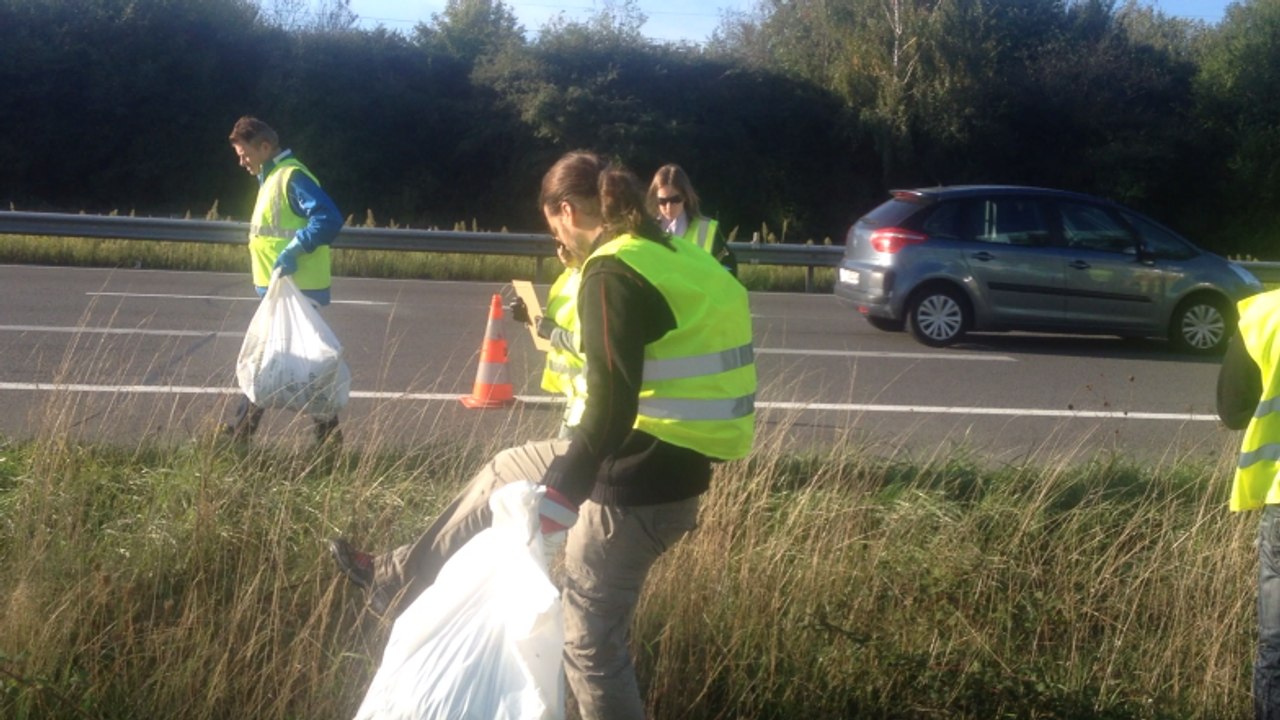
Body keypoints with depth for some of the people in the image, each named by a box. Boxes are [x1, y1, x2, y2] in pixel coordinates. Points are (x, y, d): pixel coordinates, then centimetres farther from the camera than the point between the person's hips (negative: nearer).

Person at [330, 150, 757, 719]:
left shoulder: (613, 273, -18)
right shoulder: (675, 257, 8)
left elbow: (610, 410, -25)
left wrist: (553, 504, -23)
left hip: (640, 479, -10)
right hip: (667, 464, 10)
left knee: (590, 642, 6)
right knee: (505, 472, 26)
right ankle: (395, 578, 42)